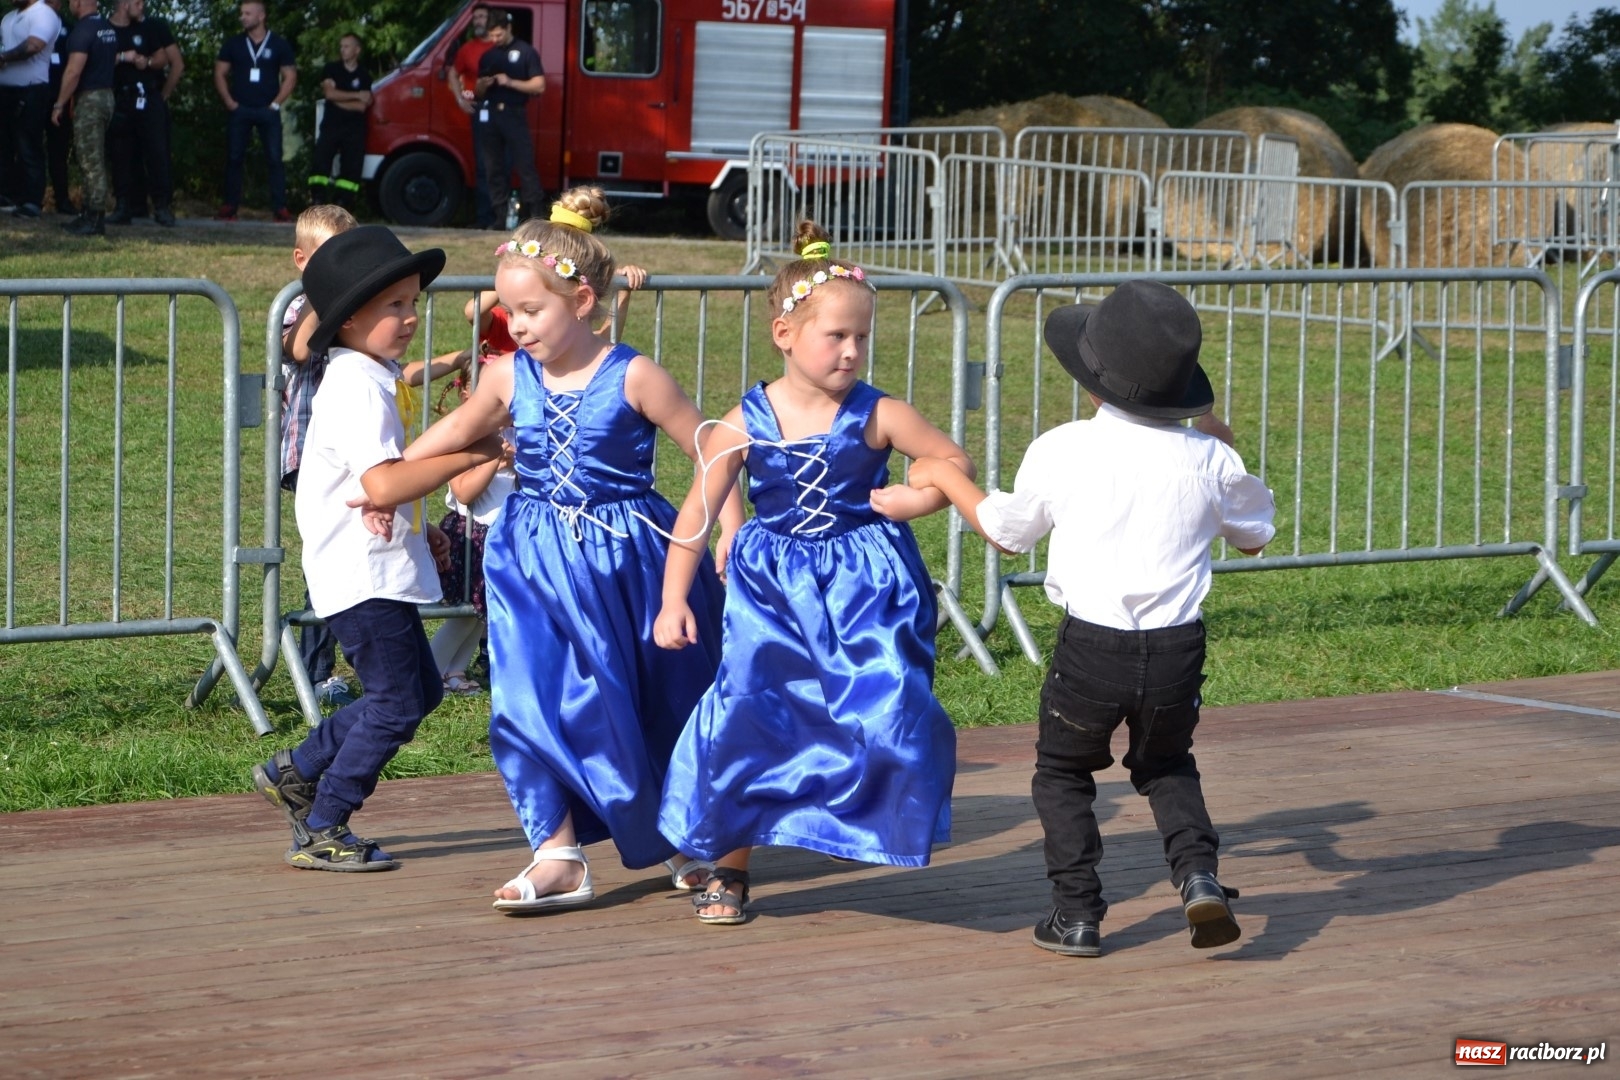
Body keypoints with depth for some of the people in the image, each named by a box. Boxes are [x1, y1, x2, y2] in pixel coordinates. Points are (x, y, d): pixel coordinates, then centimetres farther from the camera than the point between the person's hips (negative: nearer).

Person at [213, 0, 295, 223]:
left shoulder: (279, 45, 3)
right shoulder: (233, 44, 7)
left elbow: (290, 77, 3)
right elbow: (220, 73, 9)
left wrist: (276, 103, -5)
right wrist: (229, 101, -2)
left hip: (268, 111, -2)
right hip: (239, 110, 2)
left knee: (274, 159, -6)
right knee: (234, 158, 0)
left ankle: (279, 208, -6)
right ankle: (230, 206, 4)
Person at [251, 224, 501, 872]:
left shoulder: (378, 379, 14)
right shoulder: (356, 389, -19)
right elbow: (384, 484, -29)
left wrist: (418, 532, 16)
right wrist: (469, 454, -24)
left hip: (381, 569, 10)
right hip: (363, 575, -10)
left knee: (419, 690, 16)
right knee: (398, 703, -5)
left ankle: (295, 771, 24)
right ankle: (320, 832, 4)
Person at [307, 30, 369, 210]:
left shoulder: (364, 76, 6)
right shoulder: (331, 69, 9)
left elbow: (361, 106, -4)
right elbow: (329, 93, -8)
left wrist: (338, 99, -5)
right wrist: (356, 96, -8)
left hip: (355, 129, 0)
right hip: (331, 126, 0)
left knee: (352, 167, -5)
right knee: (319, 162, -13)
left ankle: (343, 202, -2)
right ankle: (318, 201, -15)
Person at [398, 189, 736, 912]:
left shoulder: (634, 378, -12)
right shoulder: (508, 378, 0)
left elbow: (709, 452, -7)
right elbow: (455, 432, 18)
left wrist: (732, 538, -11)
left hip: (624, 561, -3)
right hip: (536, 563, 3)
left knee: (654, 707, 10)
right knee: (531, 707, -8)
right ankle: (558, 854, -1)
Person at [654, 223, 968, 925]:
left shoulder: (878, 416, -5)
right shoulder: (746, 424, -5)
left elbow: (957, 463, 7)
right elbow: (696, 514, 2)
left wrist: (918, 498, -13)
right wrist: (672, 602, -1)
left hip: (865, 588, 0)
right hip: (772, 589, 0)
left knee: (888, 709, -17)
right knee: (745, 714, -7)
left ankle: (902, 832, 13)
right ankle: (728, 870, 10)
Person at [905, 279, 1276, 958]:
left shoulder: (1062, 451, -6)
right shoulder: (1207, 458, -2)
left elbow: (1005, 531, 10)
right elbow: (1253, 537, 16)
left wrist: (946, 479, 26)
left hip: (1092, 647, -2)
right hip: (1177, 648, 2)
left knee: (1063, 773, 19)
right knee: (1166, 766, 26)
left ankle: (1076, 913, 15)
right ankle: (1198, 874, 5)